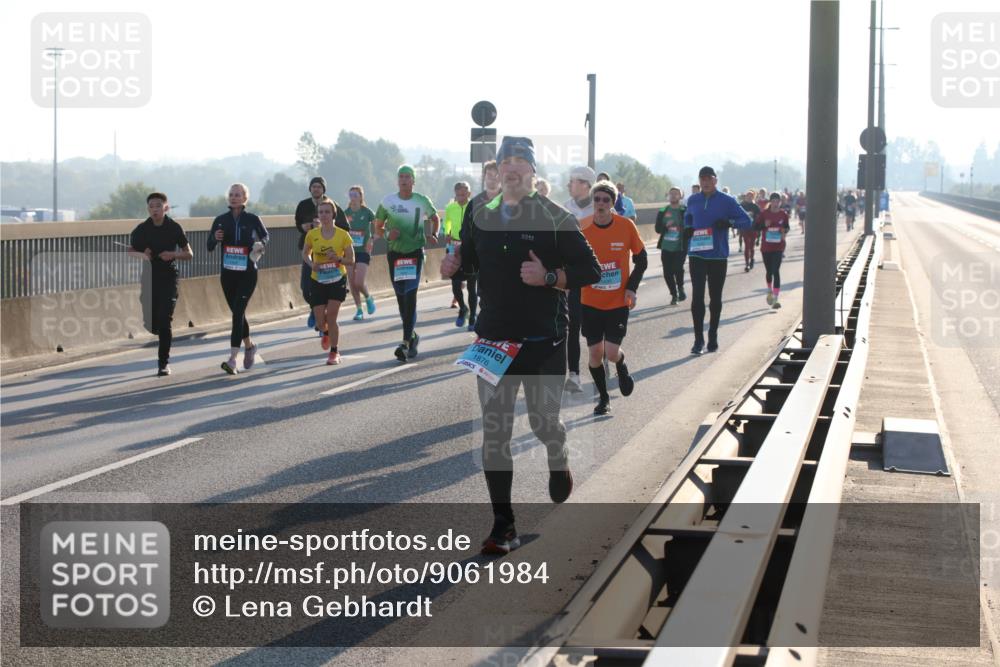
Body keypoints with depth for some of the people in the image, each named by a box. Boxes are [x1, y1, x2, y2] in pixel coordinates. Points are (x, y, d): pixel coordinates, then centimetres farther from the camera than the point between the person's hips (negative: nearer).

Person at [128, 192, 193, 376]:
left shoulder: (175, 228, -2)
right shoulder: (141, 230, 2)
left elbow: (189, 255, 3)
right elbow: (130, 253, 10)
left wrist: (173, 255, -16)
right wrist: (141, 255, -12)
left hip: (168, 278, -2)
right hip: (148, 278, 2)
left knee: (164, 320, -12)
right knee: (151, 323, 2)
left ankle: (164, 362, -7)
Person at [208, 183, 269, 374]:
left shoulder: (252, 219, -4)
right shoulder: (221, 220, 3)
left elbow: (265, 235, 14)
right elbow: (210, 247, 6)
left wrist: (261, 244, -8)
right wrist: (215, 238, -15)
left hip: (247, 274, -4)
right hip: (227, 273, 4)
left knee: (238, 312, -14)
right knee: (237, 313, 14)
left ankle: (232, 359, -18)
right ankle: (249, 346, 38)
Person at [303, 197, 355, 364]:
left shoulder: (343, 235, -9)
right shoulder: (312, 235, -4)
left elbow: (351, 260, -3)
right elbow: (305, 253, 12)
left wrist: (338, 259, -23)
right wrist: (311, 264, -9)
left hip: (337, 280, -2)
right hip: (318, 281, 2)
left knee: (331, 317, -12)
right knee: (320, 322, 1)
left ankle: (334, 352, 4)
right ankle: (327, 333, 39)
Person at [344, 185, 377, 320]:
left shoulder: (366, 212, -7)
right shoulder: (346, 213, 3)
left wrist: (372, 240, -15)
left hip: (363, 251, -4)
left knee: (359, 283, -13)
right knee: (352, 283, 2)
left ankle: (368, 298, 18)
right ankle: (359, 310, 14)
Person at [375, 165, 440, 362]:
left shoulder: (422, 201, 2)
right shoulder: (387, 202, 3)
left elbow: (434, 218, 21)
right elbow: (377, 228, 11)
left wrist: (433, 235, 3)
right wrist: (388, 233, -11)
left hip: (415, 253, -2)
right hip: (395, 253, 2)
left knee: (410, 296, -14)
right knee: (401, 298, 8)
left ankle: (406, 342, -18)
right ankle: (412, 336, 26)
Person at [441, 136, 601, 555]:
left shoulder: (555, 219, -6)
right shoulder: (481, 217, 7)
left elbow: (590, 271, -6)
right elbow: (470, 258, 24)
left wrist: (548, 277, -22)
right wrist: (455, 263, 1)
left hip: (544, 342, -3)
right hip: (493, 339, 3)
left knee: (544, 423, 8)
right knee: (494, 433, -2)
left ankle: (558, 462, 46)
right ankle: (503, 526, 2)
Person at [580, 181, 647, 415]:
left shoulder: (626, 226, -9)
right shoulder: (582, 228, -8)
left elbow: (641, 259, 2)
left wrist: (632, 287, -8)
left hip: (618, 301, -1)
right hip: (590, 302, 1)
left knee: (612, 352, -9)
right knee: (595, 353, 2)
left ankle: (621, 368, 27)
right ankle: (603, 397, 23)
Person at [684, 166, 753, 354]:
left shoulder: (727, 201, -3)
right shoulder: (693, 200, 7)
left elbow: (747, 221, -2)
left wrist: (729, 222, -20)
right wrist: (687, 229, 2)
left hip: (718, 256, -1)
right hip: (697, 255, 1)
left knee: (715, 298, 9)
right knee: (697, 296, -8)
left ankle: (713, 337, 22)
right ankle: (698, 339, -6)